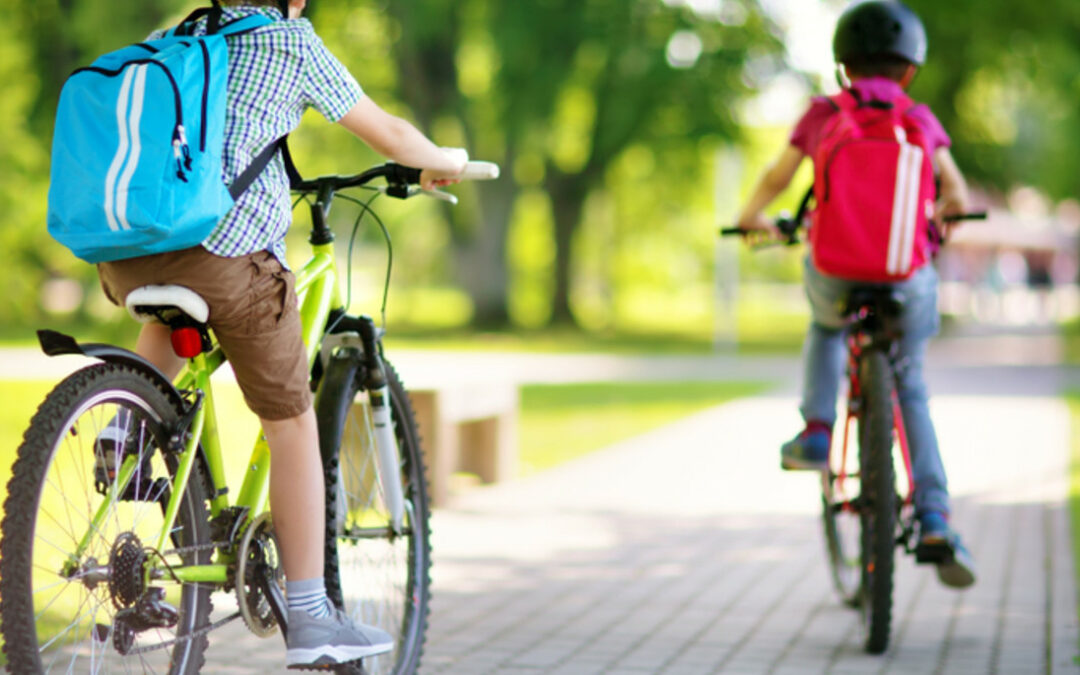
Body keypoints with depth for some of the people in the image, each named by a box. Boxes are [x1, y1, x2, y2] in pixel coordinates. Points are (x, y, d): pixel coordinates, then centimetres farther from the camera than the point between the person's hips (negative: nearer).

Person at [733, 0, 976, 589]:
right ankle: (934, 521, 7)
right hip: (906, 276, 0)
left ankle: (816, 431, 18)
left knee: (826, 326, 37)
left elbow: (777, 176, 15)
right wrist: (943, 221, 33)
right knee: (908, 390, 20)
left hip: (834, 272, 0)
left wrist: (753, 217, 35)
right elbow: (957, 194, 10)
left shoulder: (822, 115, 6)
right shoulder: (920, 121, 7)